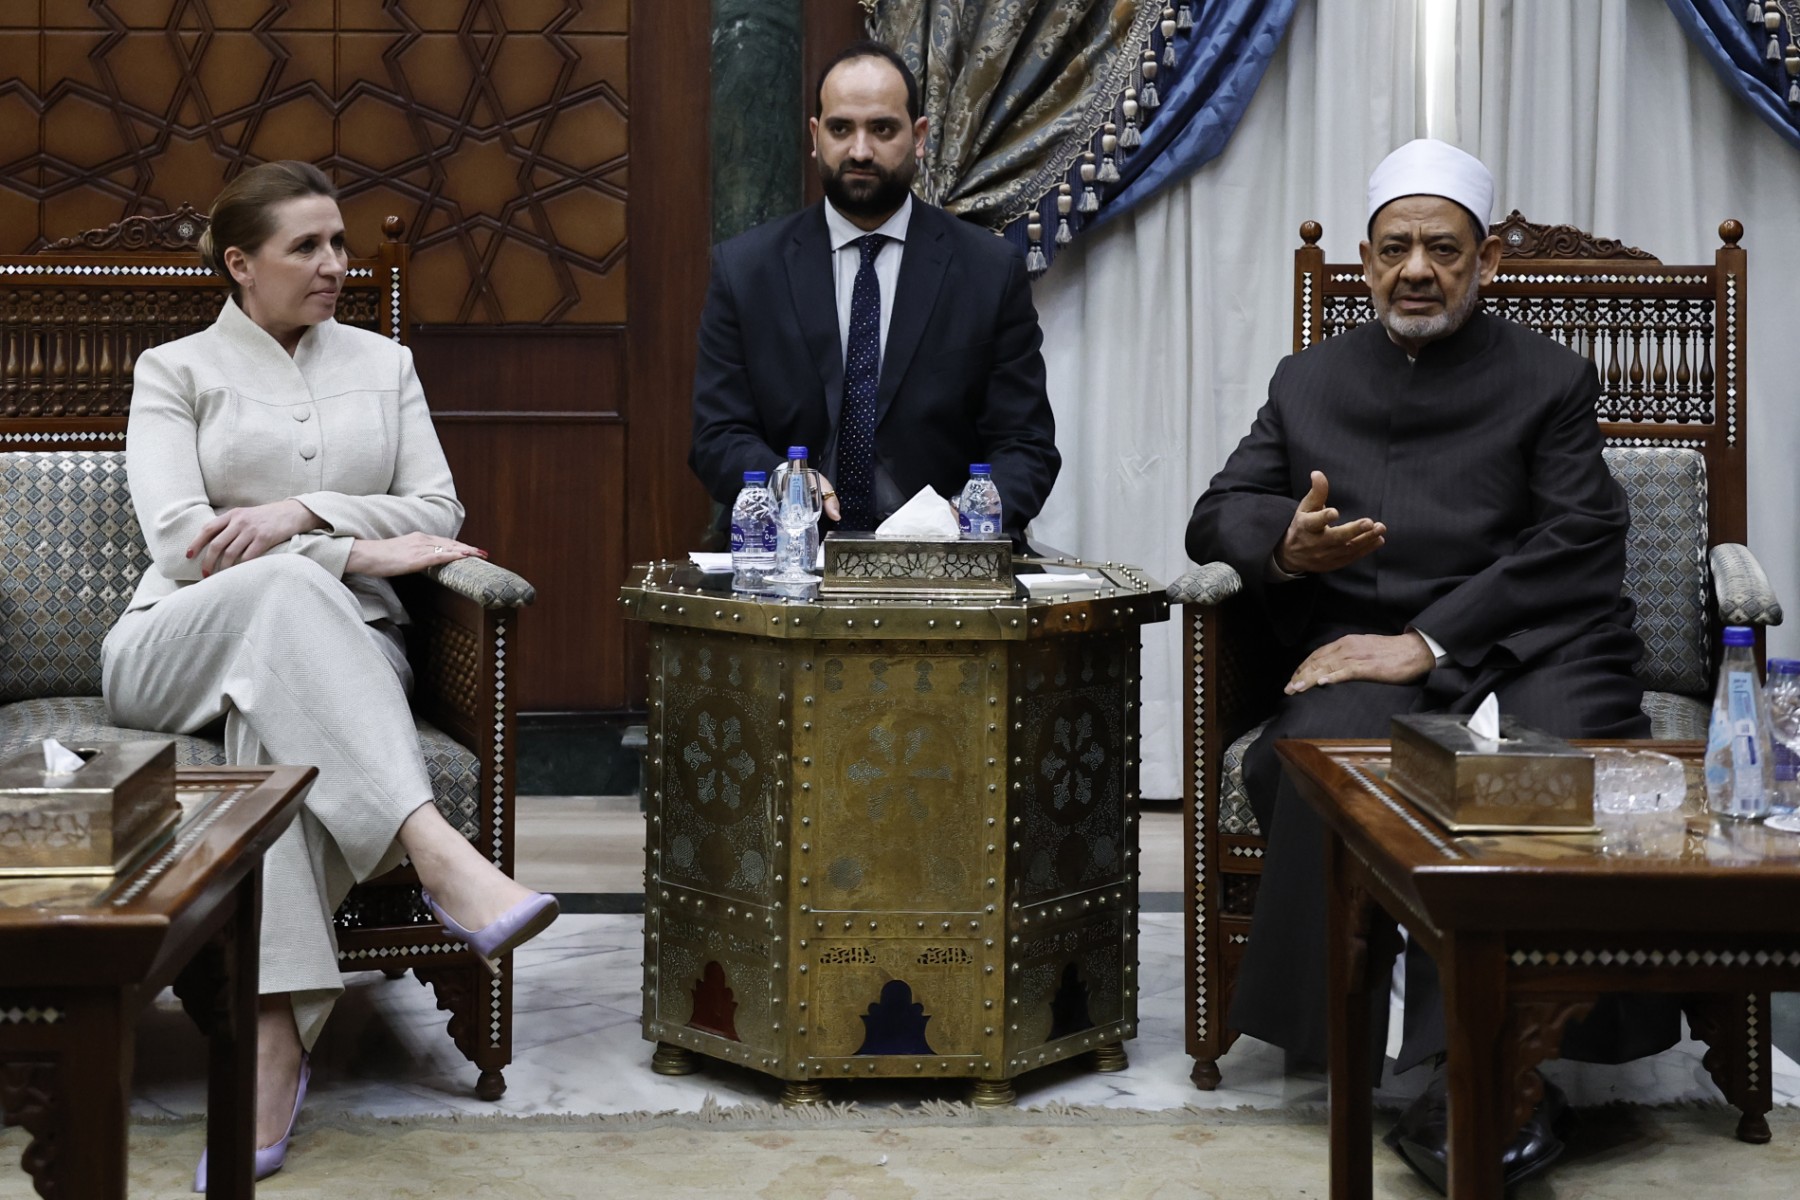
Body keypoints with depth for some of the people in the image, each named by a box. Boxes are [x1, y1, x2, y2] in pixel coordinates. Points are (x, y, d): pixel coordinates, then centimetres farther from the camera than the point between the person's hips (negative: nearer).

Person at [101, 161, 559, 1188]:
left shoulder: (383, 364, 20)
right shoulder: (176, 371, 11)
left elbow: (439, 513, 8)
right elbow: (180, 537, -5)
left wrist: (305, 511, -11)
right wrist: (361, 549, -13)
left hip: (338, 645, 1)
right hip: (178, 647, -1)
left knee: (280, 714, -38)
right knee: (287, 585, -39)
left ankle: (275, 1046, -48)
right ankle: (441, 855, -56)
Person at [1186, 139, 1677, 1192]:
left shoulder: (1550, 379, 14)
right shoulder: (1311, 381, 24)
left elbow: (1579, 544, 1)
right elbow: (1216, 517, 19)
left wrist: (1427, 640, -12)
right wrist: (1285, 547, -7)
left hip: (1523, 646, -1)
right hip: (1366, 654, 2)